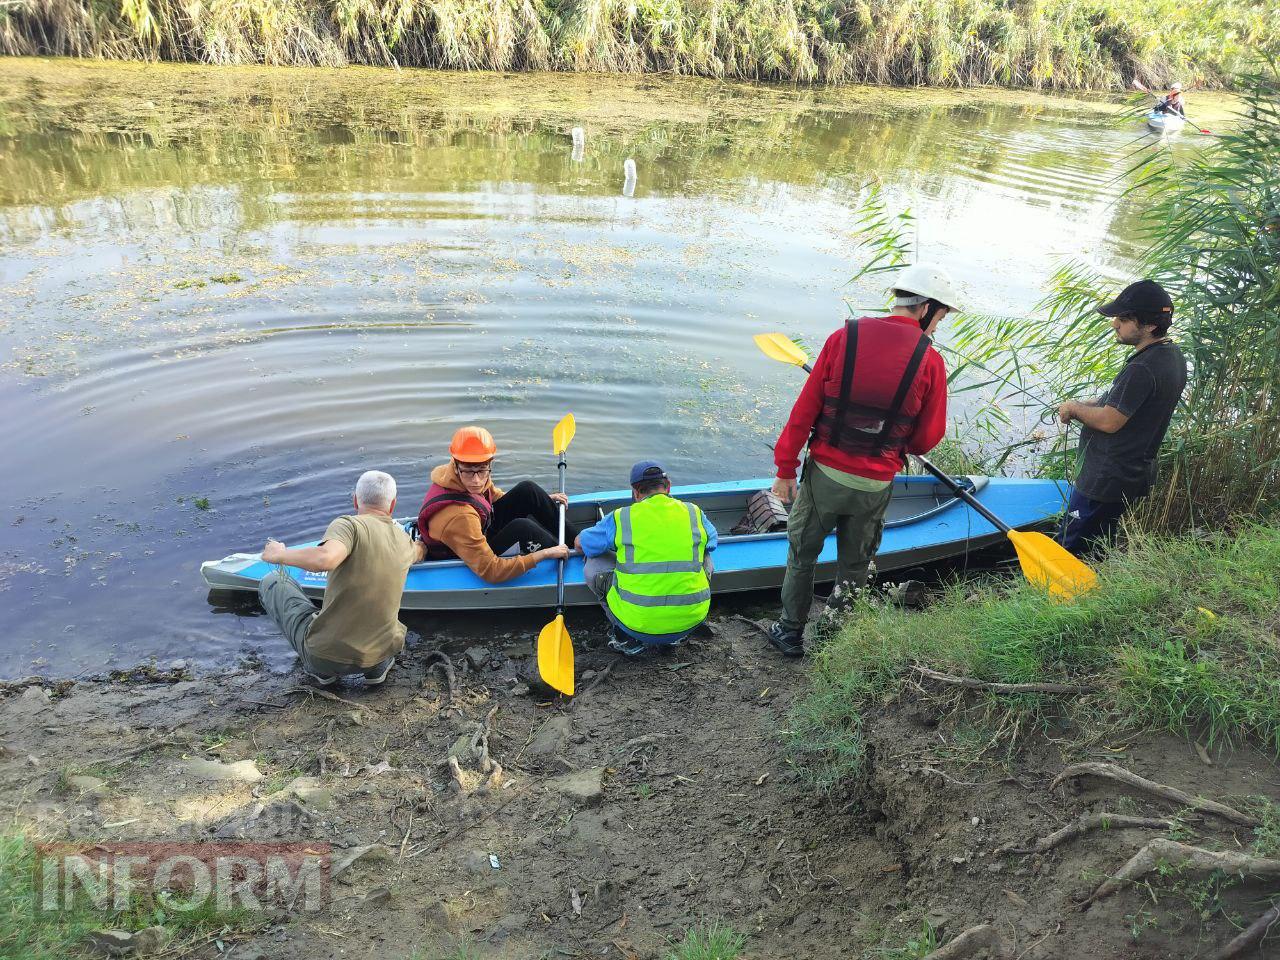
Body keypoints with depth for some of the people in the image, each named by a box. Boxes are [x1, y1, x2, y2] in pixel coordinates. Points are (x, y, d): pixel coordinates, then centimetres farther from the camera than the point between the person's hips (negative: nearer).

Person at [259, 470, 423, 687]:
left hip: (325, 656, -5)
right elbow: (419, 552, 28)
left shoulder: (349, 525, -15)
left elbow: (325, 559, -36)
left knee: (272, 581, 16)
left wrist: (280, 555, -17)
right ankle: (379, 666, 16)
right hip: (383, 651, 5)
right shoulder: (405, 541, 4)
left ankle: (320, 670, 10)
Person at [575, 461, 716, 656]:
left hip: (637, 623, -2)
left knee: (594, 565, 17)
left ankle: (627, 639, 12)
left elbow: (579, 543, 16)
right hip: (691, 620, 2)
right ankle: (676, 637, 21)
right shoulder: (695, 513, 3)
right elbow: (711, 543, 27)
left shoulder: (620, 518, -2)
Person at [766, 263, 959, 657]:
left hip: (824, 475, 0)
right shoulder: (930, 361, -8)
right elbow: (927, 439, -2)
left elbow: (805, 409, -7)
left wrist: (786, 469, 0)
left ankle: (790, 633, 31)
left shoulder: (845, 337, -8)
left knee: (801, 555, 19)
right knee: (854, 567, 20)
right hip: (876, 487, 0)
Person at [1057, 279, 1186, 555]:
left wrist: (1075, 408, -8)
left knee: (1072, 554, -1)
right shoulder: (1173, 354, 6)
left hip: (1105, 482, -10)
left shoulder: (1142, 369, -27)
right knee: (1099, 551, 22)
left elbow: (1109, 421, -25)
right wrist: (1086, 406, 9)